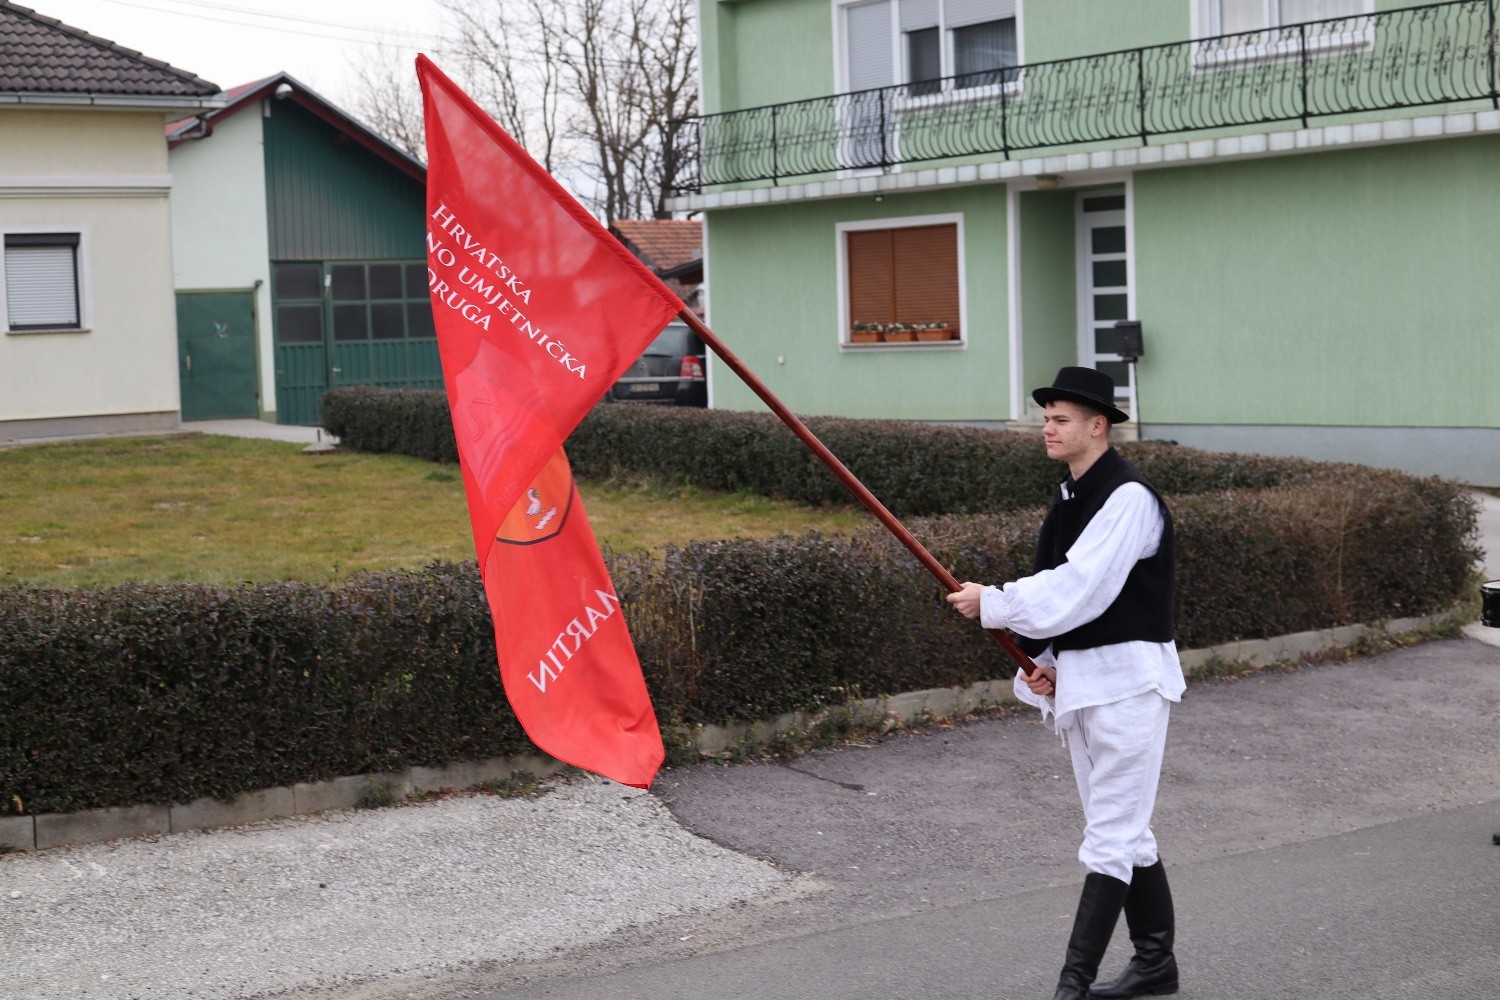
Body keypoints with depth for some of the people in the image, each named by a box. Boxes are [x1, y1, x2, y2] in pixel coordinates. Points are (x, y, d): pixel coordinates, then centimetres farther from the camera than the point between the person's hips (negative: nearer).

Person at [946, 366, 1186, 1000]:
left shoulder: (1129, 498, -16)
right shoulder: (1072, 497, 13)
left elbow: (1080, 586, -24)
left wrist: (992, 604, -17)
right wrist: (1047, 660, 3)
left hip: (1127, 679, -10)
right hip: (1079, 680, 10)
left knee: (1111, 835, -8)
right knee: (1124, 831, 16)